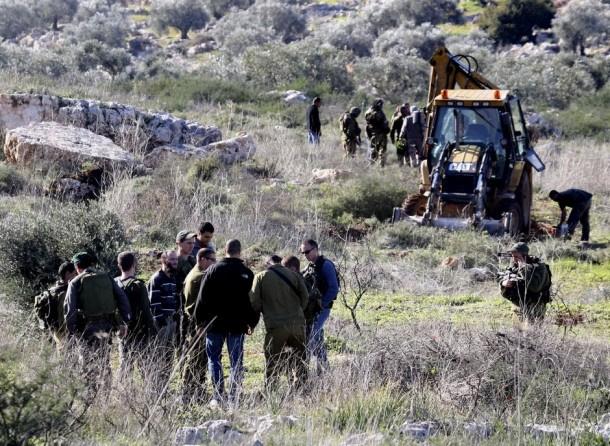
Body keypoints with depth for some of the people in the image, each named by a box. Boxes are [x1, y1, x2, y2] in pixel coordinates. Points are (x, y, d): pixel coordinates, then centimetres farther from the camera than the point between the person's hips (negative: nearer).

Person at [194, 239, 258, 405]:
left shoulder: (214, 269, -4)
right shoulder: (247, 273, 1)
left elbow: (202, 298, -3)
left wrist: (199, 320, 5)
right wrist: (251, 323, 15)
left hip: (215, 323, -1)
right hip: (238, 324, 1)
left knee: (214, 358, 8)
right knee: (236, 360, 6)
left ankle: (219, 396, -2)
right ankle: (234, 397, 2)